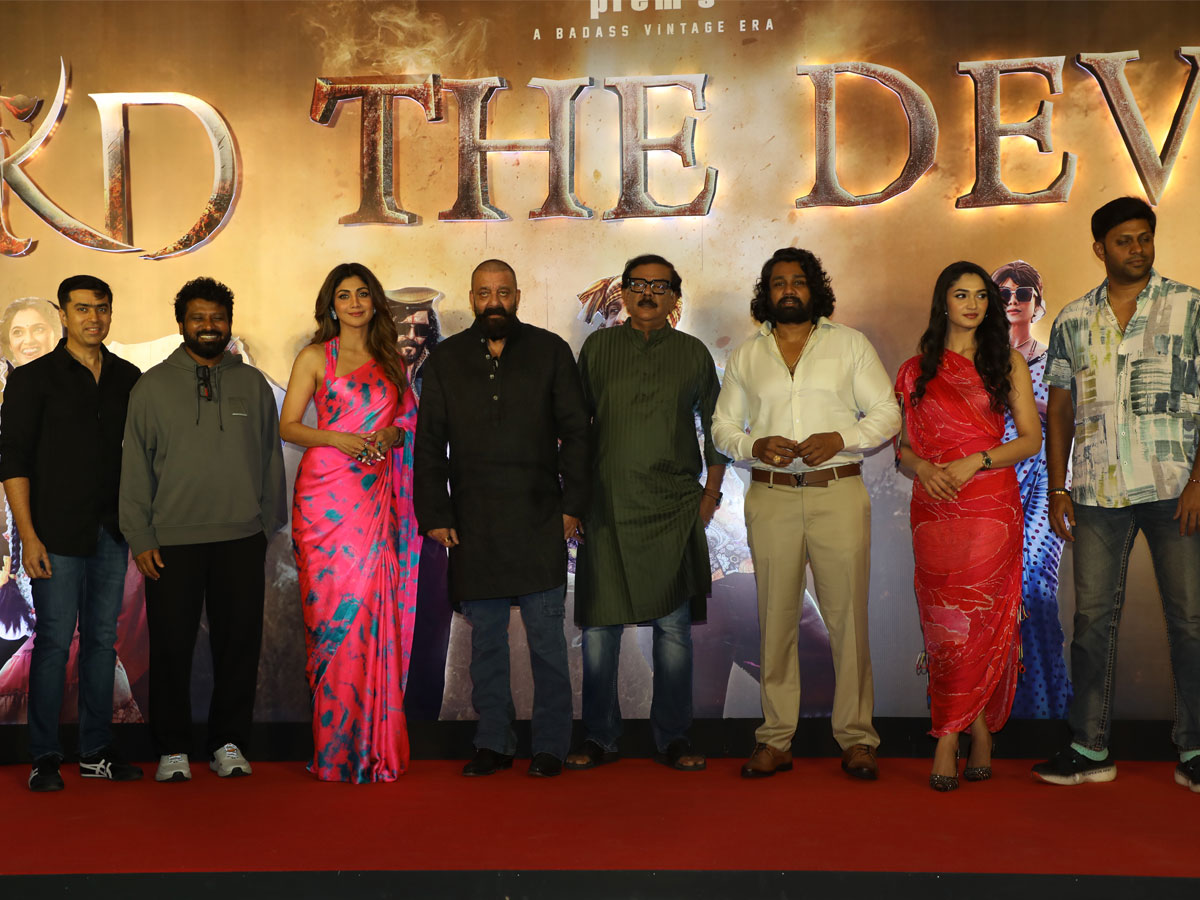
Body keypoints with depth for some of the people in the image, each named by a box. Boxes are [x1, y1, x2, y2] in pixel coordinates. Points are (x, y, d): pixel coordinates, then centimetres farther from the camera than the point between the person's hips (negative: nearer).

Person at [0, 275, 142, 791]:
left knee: (102, 640, 8)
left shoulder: (128, 378, 11)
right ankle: (44, 757, 9)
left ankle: (96, 752, 17)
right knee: (54, 642, -2)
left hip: (113, 533, 4)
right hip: (58, 535, -4)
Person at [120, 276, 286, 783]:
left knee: (238, 643, 5)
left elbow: (271, 458, 13)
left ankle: (229, 743, 18)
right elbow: (135, 466, 5)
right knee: (171, 646, 3)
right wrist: (140, 537, -2)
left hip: (241, 539, 1)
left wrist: (268, 524, 7)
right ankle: (172, 749, 16)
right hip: (171, 541, -1)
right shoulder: (153, 386, 7)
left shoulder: (253, 384, 11)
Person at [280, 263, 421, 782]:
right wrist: (334, 438, -13)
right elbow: (287, 426, 3)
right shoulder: (315, 357, 7)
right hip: (326, 493, -3)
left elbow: (406, 418, 20)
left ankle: (371, 743, 7)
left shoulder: (390, 360, 16)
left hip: (375, 496, 3)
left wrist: (392, 434, -2)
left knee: (372, 610, -2)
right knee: (335, 609, -5)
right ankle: (335, 746, 5)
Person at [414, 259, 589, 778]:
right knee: (485, 639, 8)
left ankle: (549, 745, 13)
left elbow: (575, 432, 5)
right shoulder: (445, 360, 10)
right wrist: (434, 515, 2)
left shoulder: (550, 351, 6)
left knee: (546, 637, 2)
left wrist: (573, 504, -3)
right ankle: (493, 744, 19)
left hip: (540, 521, -2)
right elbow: (429, 444, 9)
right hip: (473, 526, 2)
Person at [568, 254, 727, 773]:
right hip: (606, 505, 0)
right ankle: (599, 739, 14)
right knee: (599, 626, 2)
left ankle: (672, 738, 12)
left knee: (673, 625, 1)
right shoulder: (598, 347, 9)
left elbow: (715, 424, 15)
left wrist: (711, 492, 7)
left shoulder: (692, 353, 9)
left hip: (673, 509, 0)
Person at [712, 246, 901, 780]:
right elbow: (722, 428, 15)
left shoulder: (850, 344, 10)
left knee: (848, 616, -2)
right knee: (776, 618, 3)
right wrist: (755, 445, -6)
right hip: (770, 498, 2)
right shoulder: (746, 356, 15)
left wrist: (839, 439, -10)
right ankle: (776, 740, 11)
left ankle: (856, 738, 9)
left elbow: (887, 413, 7)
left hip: (839, 494, -1)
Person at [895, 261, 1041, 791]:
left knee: (980, 619, -6)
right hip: (934, 508, 2)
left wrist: (975, 462, -11)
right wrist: (922, 467, -9)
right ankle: (979, 733, 7)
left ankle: (948, 738, 4)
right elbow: (903, 445, 13)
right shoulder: (917, 370, 13)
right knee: (944, 622, -2)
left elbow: (1031, 439, 3)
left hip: (991, 505, -1)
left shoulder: (1007, 363, 9)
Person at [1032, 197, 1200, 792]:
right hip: (1096, 492, 2)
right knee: (1092, 617, 4)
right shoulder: (1073, 320, 11)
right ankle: (1089, 749, 13)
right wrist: (1056, 488, 5)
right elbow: (1059, 409, 13)